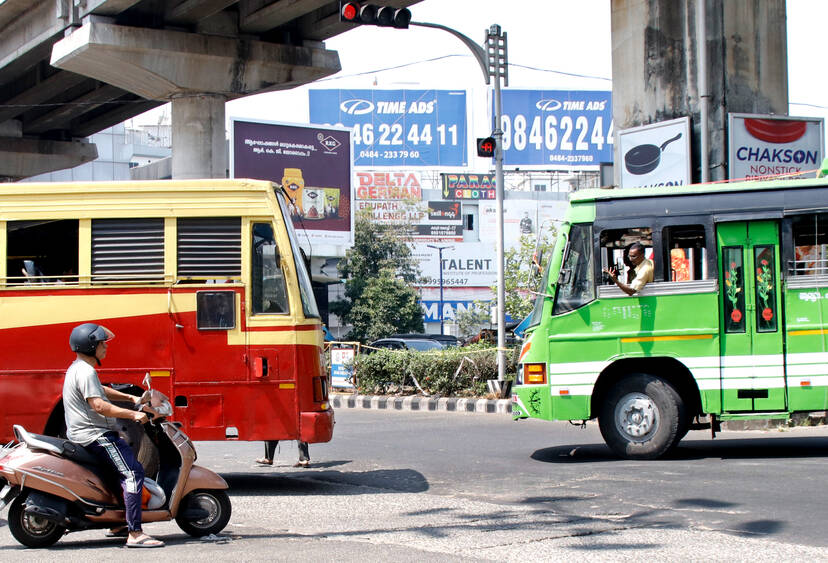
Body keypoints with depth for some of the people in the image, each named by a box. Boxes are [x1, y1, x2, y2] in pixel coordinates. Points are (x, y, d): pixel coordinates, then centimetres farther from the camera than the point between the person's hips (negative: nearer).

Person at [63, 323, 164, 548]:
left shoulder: (78, 368, 17)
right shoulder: (85, 372, -18)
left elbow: (101, 391, 32)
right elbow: (99, 405, -27)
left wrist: (131, 398, 23)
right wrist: (133, 414, -23)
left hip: (84, 434, 12)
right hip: (94, 435, -12)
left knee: (123, 469, 27)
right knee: (133, 472, -19)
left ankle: (117, 525, 29)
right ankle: (134, 534, -26)